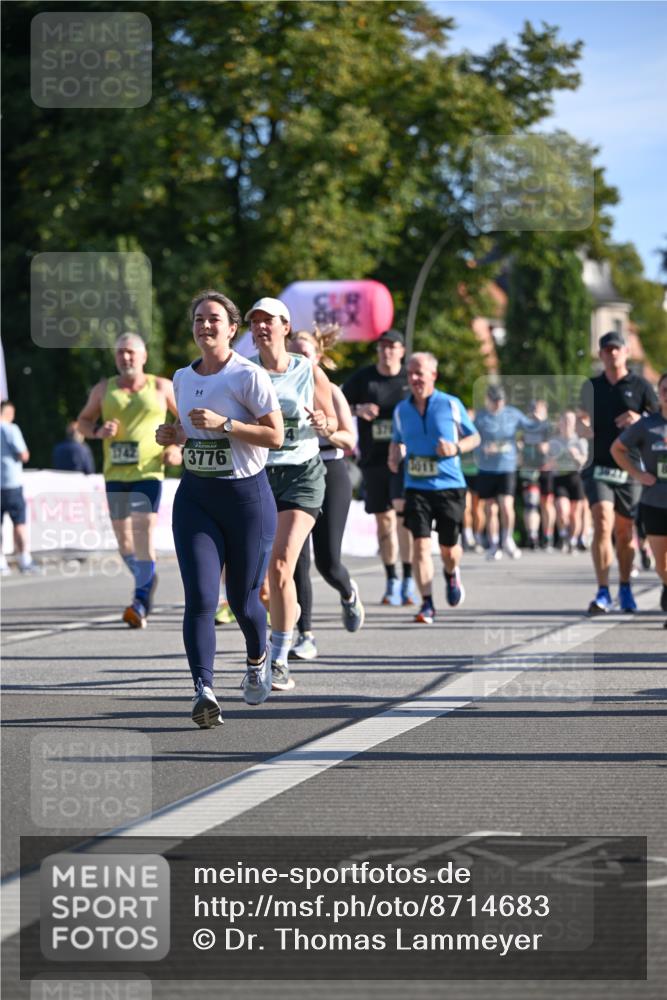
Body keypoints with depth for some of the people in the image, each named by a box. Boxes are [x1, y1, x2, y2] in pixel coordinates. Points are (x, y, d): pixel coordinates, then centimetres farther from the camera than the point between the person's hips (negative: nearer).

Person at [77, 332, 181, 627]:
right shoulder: (103, 389, 11)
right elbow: (83, 420, 19)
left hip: (148, 472, -4)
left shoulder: (161, 387, 5)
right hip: (115, 473, 4)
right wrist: (98, 431, -3)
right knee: (122, 536, 7)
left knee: (144, 531, -15)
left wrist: (179, 449, -3)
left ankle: (141, 602, -15)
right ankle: (148, 582, 32)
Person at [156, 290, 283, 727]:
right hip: (195, 495, 4)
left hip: (247, 494, -4)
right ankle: (204, 690, -20)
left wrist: (223, 424, -22)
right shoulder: (182, 378, 10)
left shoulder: (249, 376, -9)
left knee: (243, 598, 7)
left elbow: (275, 436, -13)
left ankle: (258, 658, 39)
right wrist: (173, 435, 3)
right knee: (200, 598, -12)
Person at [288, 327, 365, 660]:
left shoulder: (330, 392, -1)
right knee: (297, 561, -6)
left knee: (327, 561, -4)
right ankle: (305, 637, -2)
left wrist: (325, 430, -23)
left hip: (330, 476, -2)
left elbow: (350, 440, -5)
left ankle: (348, 594, 33)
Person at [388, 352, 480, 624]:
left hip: (449, 486, -1)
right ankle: (427, 604, -7)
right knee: (421, 544, -11)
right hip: (416, 487, 1)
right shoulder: (401, 410, 6)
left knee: (448, 548, 6)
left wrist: (456, 448, -12)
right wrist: (394, 457, 1)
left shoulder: (451, 405, -2)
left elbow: (474, 437, 7)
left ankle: (452, 575, 42)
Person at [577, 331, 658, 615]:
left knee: (625, 531, 6)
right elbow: (580, 422, 14)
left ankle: (625, 589, 24)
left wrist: (639, 420, -16)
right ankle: (603, 592, -17)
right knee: (602, 523, -16)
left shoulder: (640, 386, 4)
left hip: (629, 469, 0)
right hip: (598, 466, 0)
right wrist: (585, 428, -10)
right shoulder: (591, 387, 12)